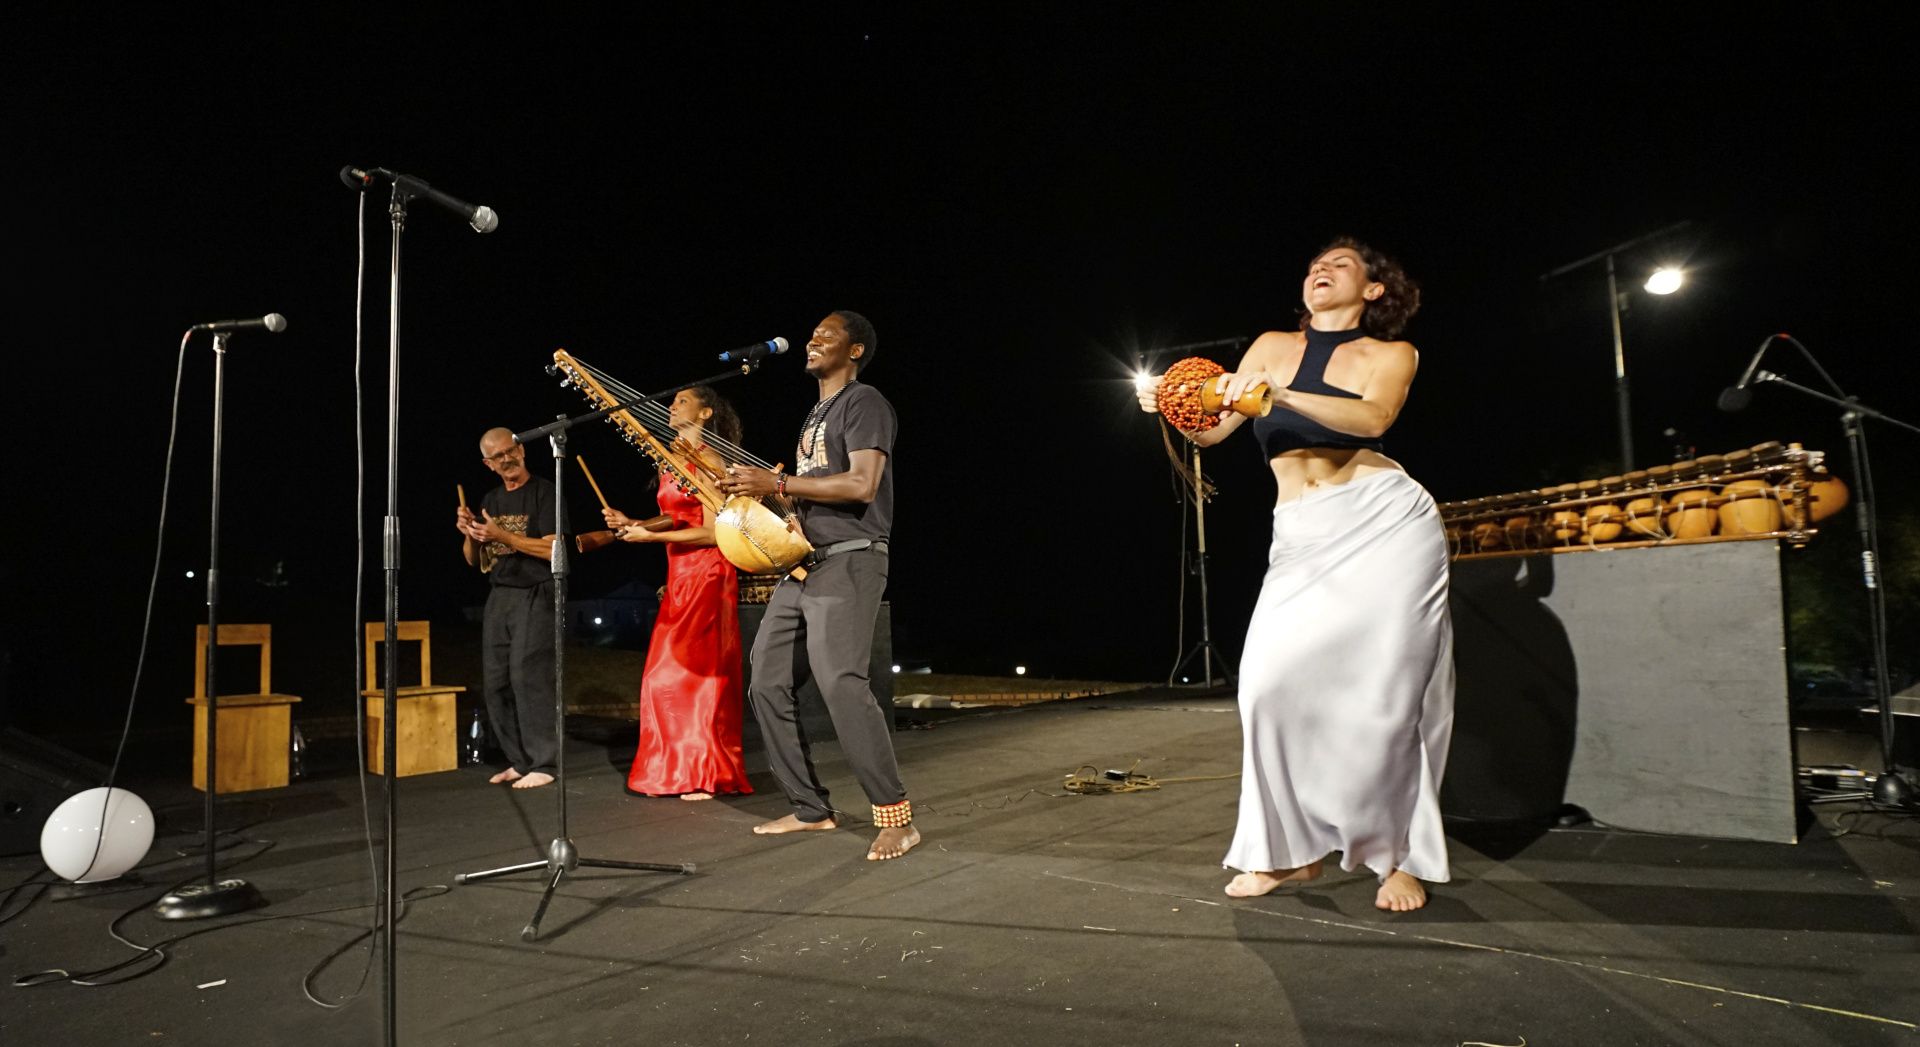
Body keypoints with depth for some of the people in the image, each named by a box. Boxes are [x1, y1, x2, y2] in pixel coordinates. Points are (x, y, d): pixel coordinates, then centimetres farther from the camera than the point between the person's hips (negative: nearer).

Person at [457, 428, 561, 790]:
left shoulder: (544, 492, -5)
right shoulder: (490, 500, 15)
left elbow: (552, 549, -14)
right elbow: (473, 560, 17)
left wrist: (501, 535, -18)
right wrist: (469, 535, -3)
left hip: (535, 596, -7)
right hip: (498, 597, 7)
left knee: (527, 675, -13)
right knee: (495, 682, 5)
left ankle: (542, 763, -6)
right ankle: (520, 760, 15)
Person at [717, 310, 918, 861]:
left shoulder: (863, 402, -5)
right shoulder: (816, 413, 24)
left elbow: (861, 485, -19)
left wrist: (779, 483, -18)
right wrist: (758, 488, 10)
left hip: (849, 562, -10)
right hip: (803, 565, 10)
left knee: (840, 682, -20)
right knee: (768, 684, 7)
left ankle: (895, 816, -10)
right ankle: (811, 809, 16)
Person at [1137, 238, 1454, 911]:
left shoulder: (1391, 354, 5)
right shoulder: (1274, 346, 13)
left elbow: (1371, 417, -17)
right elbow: (1211, 432, 8)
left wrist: (1281, 395, -32)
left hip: (1386, 523, -2)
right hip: (1302, 540, 2)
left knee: (1385, 691, -5)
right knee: (1273, 681, -12)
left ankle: (1400, 856, 12)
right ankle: (1291, 849, 3)